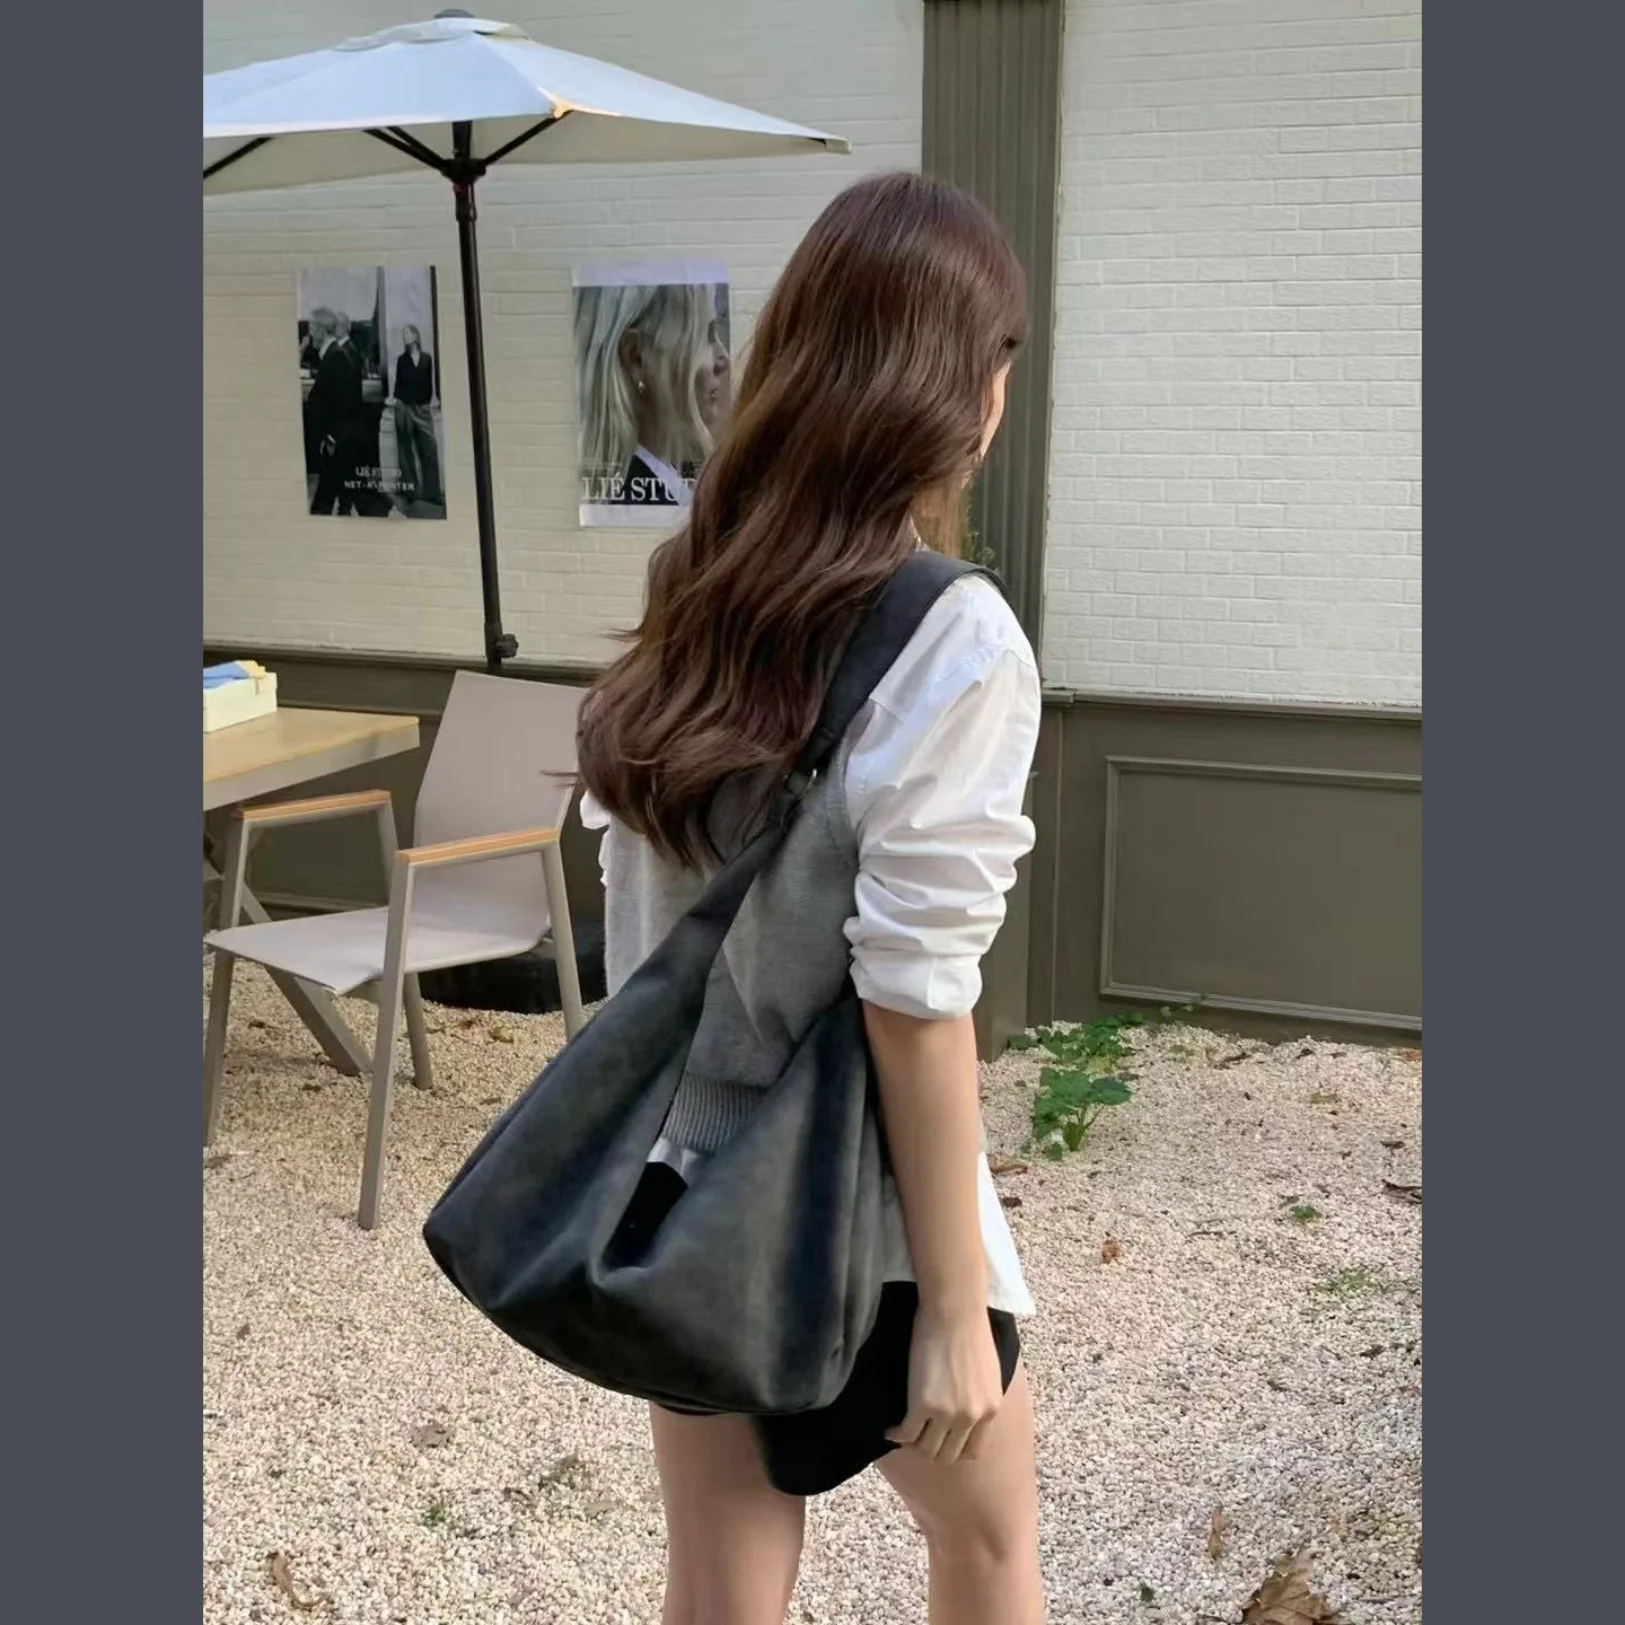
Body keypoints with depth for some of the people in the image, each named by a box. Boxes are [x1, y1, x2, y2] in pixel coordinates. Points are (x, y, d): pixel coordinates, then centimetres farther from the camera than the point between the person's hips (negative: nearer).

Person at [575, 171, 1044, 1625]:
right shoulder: (953, 640, -22)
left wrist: (654, 1113, 15)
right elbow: (913, 999, -23)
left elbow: (630, 879, 4)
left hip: (678, 1173, 6)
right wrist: (955, 1305, -13)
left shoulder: (693, 592, -1)